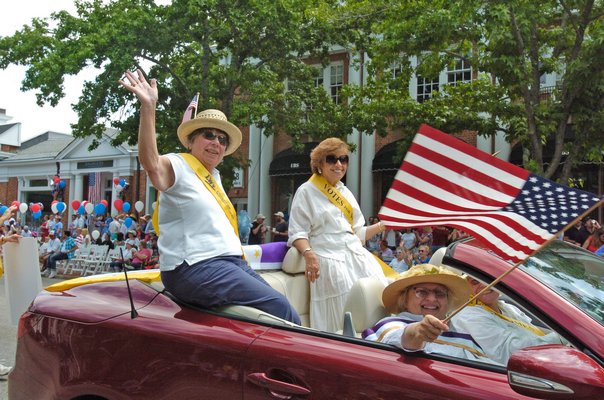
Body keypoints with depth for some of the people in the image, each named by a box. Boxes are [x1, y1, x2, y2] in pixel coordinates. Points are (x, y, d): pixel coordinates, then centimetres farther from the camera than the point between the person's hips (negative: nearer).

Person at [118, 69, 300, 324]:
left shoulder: (214, 176, 24)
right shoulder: (177, 166, -3)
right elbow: (150, 163, -28)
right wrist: (148, 107, -36)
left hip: (231, 263, 9)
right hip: (195, 269, -9)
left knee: (280, 307, -2)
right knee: (279, 307, -19)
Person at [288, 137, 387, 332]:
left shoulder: (345, 192, 23)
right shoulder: (306, 191, 4)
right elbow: (297, 232, -4)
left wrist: (382, 226, 12)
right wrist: (308, 253, -22)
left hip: (358, 255, 6)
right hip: (330, 258, -6)